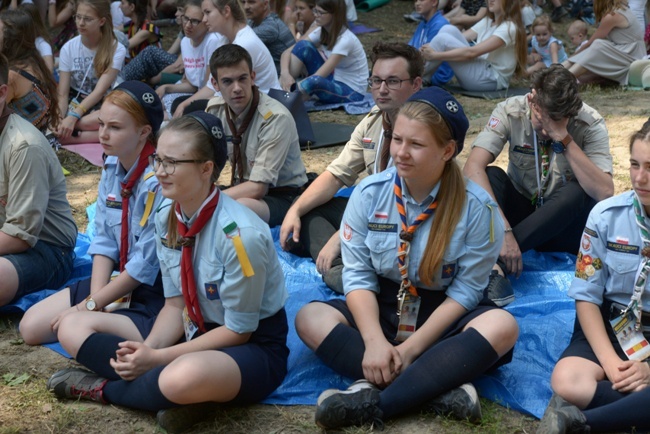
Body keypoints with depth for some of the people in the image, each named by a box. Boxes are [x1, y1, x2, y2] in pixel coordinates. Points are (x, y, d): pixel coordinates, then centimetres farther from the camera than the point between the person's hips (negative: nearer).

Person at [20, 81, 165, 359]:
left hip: (156, 294, -9)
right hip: (119, 279, 9)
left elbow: (145, 266, -19)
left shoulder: (157, 182, -23)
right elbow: (104, 240, 4)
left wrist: (92, 305, -10)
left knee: (74, 330, -29)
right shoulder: (112, 167, 2)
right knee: (31, 326, 5)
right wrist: (94, 297, -9)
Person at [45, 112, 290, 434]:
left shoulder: (239, 233, -25)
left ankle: (105, 389, -8)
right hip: (196, 334, 7)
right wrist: (148, 349, -16)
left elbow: (239, 330, -18)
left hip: (254, 348, -7)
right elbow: (175, 303, 3)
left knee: (184, 377, -41)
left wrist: (159, 357, -19)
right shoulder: (166, 217, -3)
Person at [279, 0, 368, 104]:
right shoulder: (321, 32, -3)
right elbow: (288, 52, -7)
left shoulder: (345, 40, -26)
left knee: (314, 81, -40)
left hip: (351, 91, -7)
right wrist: (285, 73, -27)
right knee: (303, 46, -12)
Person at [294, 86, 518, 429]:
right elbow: (357, 274, -8)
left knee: (501, 326, -32)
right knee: (310, 318, -22)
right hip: (381, 309, 3)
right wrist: (374, 340, -24)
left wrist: (411, 348, -21)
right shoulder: (369, 193, -8)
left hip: (443, 316, -2)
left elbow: (465, 291, -14)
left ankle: (374, 401, -36)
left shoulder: (476, 207, -15)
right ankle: (440, 388, -33)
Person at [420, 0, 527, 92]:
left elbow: (472, 52, -22)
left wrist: (435, 55, -25)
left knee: (442, 39, -18)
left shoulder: (509, 27, -13)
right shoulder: (487, 22, 15)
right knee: (448, 29, -7)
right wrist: (430, 46, -12)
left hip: (492, 80, -8)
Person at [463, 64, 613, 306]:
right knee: (489, 175, -27)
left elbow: (604, 193, -31)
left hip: (563, 223, -1)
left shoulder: (590, 124, -18)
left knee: (579, 192, -33)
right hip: (520, 211, 1)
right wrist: (503, 230, -41)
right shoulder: (511, 111, -18)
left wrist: (564, 138, -36)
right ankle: (494, 270, -41)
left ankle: (495, 261, -34)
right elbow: (473, 167, -31)